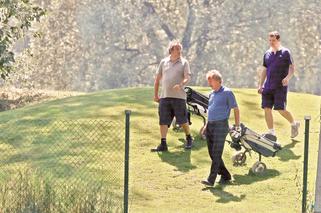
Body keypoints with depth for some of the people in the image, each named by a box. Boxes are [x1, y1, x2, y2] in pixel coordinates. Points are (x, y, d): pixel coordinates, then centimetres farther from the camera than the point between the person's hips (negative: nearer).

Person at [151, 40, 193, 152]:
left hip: (179, 96, -3)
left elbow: (187, 77, -8)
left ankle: (189, 139, 25)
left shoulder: (184, 62, 3)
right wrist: (155, 94, 12)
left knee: (182, 120, 3)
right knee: (163, 121, -1)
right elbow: (157, 78, 15)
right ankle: (163, 144, 2)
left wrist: (181, 85, -28)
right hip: (164, 96, 3)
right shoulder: (164, 62, 11)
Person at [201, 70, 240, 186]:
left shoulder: (227, 93, -5)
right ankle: (225, 175, 21)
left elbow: (236, 109, -3)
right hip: (210, 125, 8)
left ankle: (211, 179, -14)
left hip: (221, 125, -8)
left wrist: (237, 126, -5)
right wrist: (206, 125, 20)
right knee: (212, 153, 8)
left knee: (216, 154, -10)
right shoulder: (212, 94, 16)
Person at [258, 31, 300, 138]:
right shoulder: (267, 54, 13)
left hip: (280, 86, -5)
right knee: (267, 109, -2)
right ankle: (271, 132, 8)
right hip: (268, 87, 5)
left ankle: (294, 124, 18)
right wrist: (260, 85, 14)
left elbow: (292, 68, -4)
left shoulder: (285, 52, -1)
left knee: (281, 109, -8)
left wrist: (288, 77, -23)